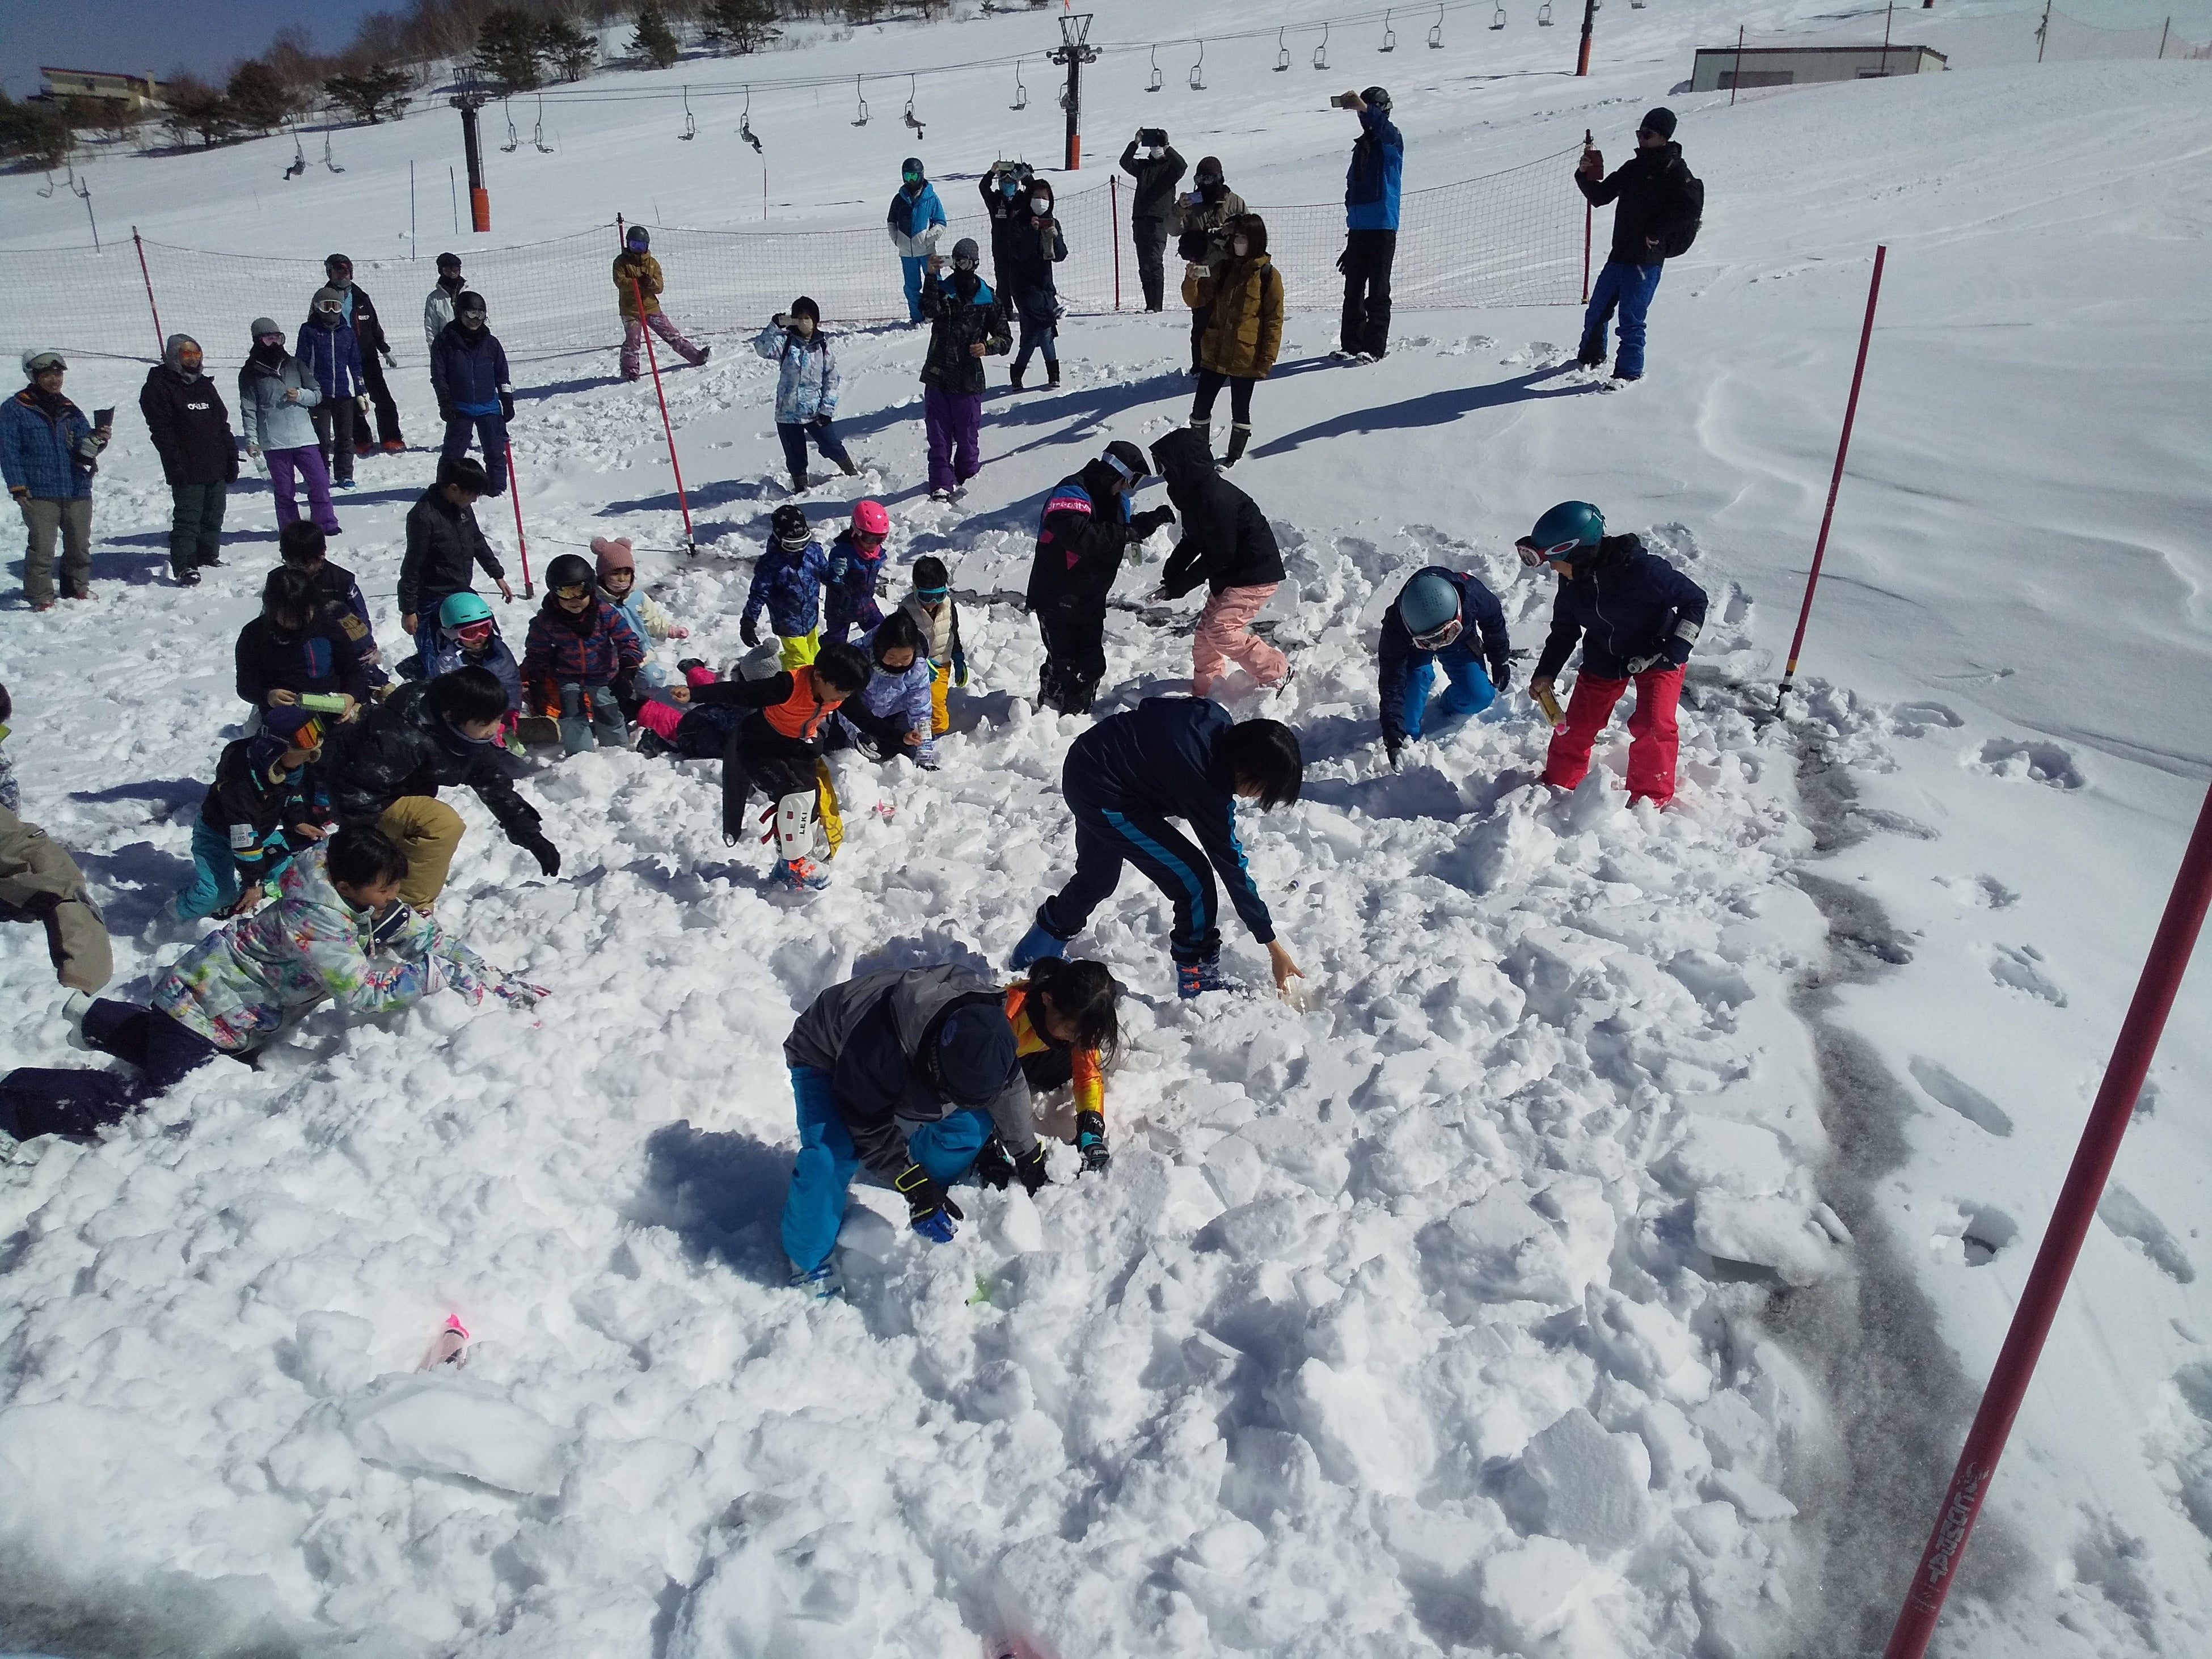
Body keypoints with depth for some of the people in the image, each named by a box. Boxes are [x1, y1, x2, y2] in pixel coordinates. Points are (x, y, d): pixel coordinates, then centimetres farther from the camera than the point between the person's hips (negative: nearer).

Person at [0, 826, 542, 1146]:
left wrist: (500, 984, -13)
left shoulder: (368, 904, -9)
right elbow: (359, 992, -42)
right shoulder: (312, 921, -35)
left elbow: (430, 939, -5)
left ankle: (109, 1023, 38)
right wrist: (441, 974, -38)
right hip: (202, 1005, -9)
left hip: (239, 1022, 9)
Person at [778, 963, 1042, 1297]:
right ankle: (809, 1259, -7)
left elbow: (1010, 1091, -8)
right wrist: (917, 1190, -32)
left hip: (905, 1062, 6)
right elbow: (871, 1127, -31)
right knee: (831, 1154, -29)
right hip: (824, 1060, -6)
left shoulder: (986, 1023, -27)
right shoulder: (879, 1044, -46)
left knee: (972, 1125, -7)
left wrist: (1028, 1159, 4)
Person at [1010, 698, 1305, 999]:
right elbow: (1232, 869, -21)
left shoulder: (1218, 721, -9)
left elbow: (1150, 707, 8)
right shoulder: (1206, 789, -27)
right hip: (1104, 799, -10)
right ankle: (1199, 983, 6)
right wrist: (1274, 947, -13)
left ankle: (1033, 954, 49)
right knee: (1193, 880, -9)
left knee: (1098, 878, 29)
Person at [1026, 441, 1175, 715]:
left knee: (1092, 664, 9)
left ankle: (1079, 711, 27)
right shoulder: (1071, 494, -24)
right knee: (1063, 665, -6)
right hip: (1057, 598, -8)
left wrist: (1151, 520, 2)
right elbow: (1081, 538, -39)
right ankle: (1050, 711, 13)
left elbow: (1127, 530, 21)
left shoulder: (1116, 497, 6)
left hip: (1092, 598, 8)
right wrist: (1126, 533, -32)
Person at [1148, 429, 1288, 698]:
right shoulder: (1194, 492, 5)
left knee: (1221, 629, -18)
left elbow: (1219, 555, -23)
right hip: (1231, 574, 10)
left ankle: (1277, 673, -5)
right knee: (1206, 628, 10)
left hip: (1256, 575, -10)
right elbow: (1192, 541, 12)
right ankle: (1203, 688, 25)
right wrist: (1171, 576, 0)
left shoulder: (1215, 499, -27)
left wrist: (1180, 584, -14)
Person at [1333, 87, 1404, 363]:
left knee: (1378, 290, -5)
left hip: (1383, 228, -7)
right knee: (1353, 289, 7)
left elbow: (1383, 127, -28)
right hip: (1359, 227, 7)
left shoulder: (1392, 141, -2)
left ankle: (1375, 347, -3)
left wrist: (1363, 108, -43)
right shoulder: (1362, 146, 19)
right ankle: (1351, 344, 13)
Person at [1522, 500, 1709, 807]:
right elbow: (1564, 629, 4)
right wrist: (1546, 672, -4)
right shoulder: (1572, 582, -14)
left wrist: (1675, 651, -26)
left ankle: (1651, 797, 2)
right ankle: (1558, 784, 28)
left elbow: (1694, 600, -20)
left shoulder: (1642, 570, -33)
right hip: (1604, 658, 5)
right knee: (1576, 725, 5)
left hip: (1656, 657, -5)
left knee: (1652, 727, -18)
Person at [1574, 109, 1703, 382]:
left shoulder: (1675, 170, -7)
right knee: (1596, 312, 18)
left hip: (1647, 259, -8)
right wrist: (1584, 176, -1)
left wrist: (1656, 232, -16)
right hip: (1619, 254, 8)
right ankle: (1590, 359, 37)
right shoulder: (1633, 167, 15)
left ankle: (1629, 374, 3)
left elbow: (1692, 207, -17)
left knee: (1631, 319, -7)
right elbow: (1600, 197, 16)